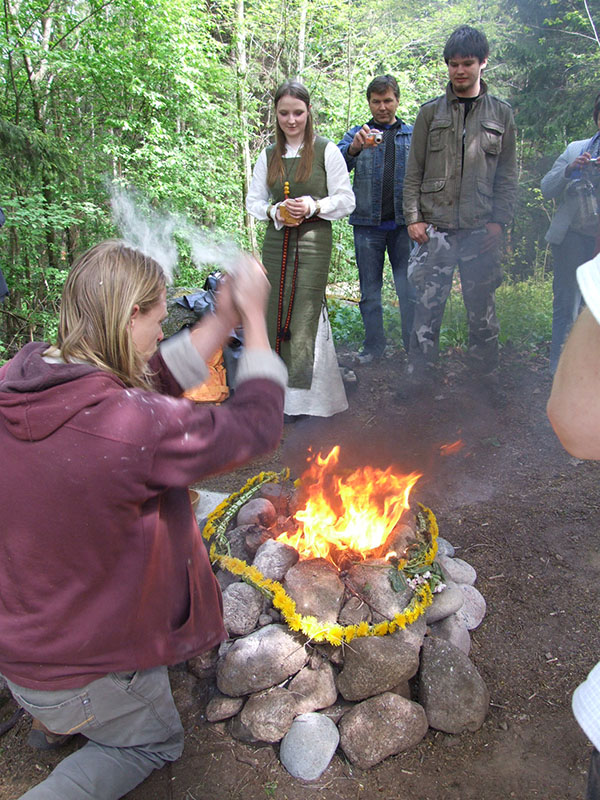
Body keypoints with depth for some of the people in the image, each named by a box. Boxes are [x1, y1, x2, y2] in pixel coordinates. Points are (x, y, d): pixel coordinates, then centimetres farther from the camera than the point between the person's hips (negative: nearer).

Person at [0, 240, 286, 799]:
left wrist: (221, 321, 0)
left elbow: (150, 380, 0)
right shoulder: (138, 425, -36)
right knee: (155, 743, 26)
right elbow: (256, 427, -19)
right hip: (80, 666, -6)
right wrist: (254, 318, -10)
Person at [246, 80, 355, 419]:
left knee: (305, 316, -6)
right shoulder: (268, 156, 13)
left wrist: (314, 206, -16)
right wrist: (274, 211, -5)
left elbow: (346, 200, 0)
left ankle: (303, 396, 5)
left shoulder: (326, 150, 1)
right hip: (276, 242, 4)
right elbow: (253, 200, 16)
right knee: (277, 315, 3)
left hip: (313, 241, -4)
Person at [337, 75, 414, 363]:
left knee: (410, 290, -1)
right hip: (367, 223, 0)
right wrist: (355, 147, -29)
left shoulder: (413, 134, 12)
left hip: (404, 223, 0)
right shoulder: (358, 134, 10)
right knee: (369, 291, 4)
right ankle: (373, 346, 13)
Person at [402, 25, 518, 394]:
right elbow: (414, 170, 8)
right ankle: (420, 377, 9)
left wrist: (499, 221, -1)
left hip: (481, 230, 1)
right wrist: (413, 217, -1)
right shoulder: (431, 112, 10)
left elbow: (508, 174, 10)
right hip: (435, 228, 0)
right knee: (428, 305, -1)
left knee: (483, 307, 5)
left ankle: (488, 377, 18)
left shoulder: (501, 114, 11)